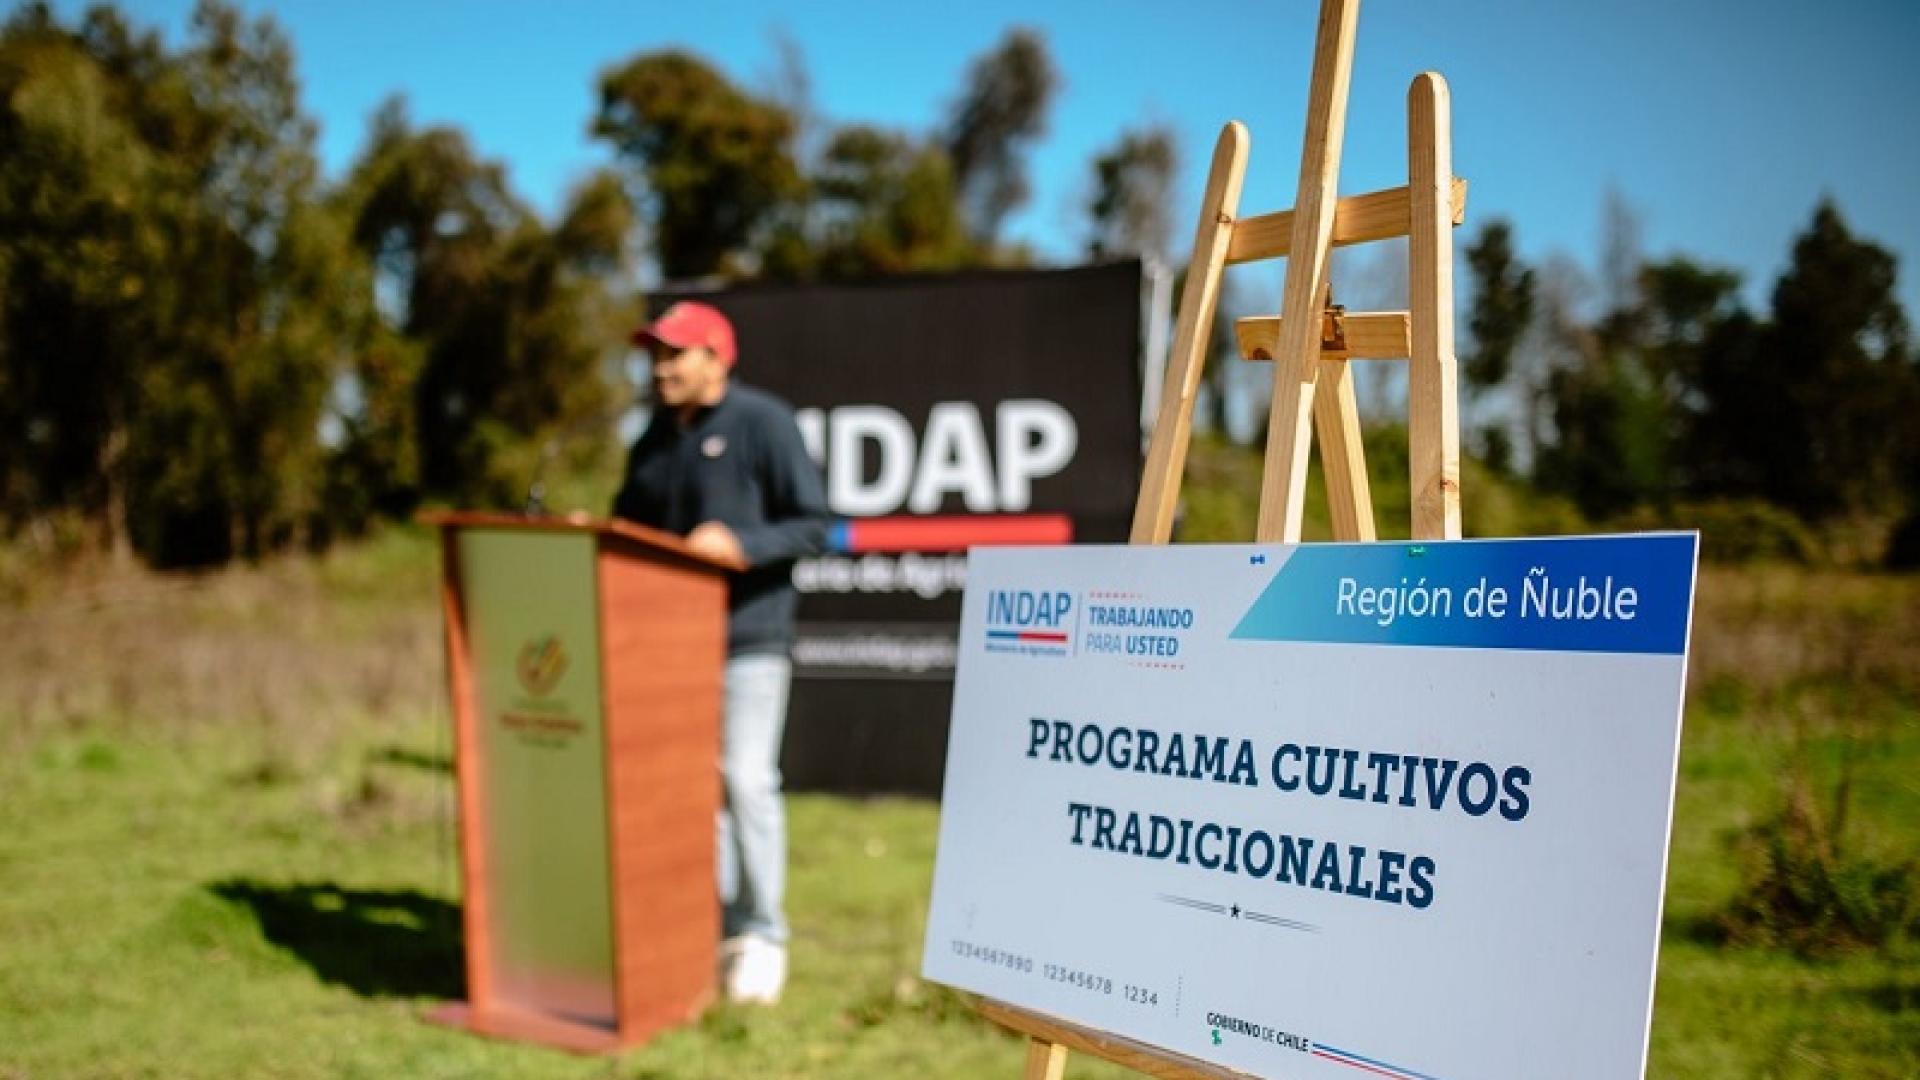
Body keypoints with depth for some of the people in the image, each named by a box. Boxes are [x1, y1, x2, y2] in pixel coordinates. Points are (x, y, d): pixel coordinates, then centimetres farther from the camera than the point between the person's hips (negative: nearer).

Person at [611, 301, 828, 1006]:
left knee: (746, 779, -9)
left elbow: (814, 524, -10)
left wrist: (741, 546, -22)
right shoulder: (655, 439, 14)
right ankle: (719, 923, 21)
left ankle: (762, 935, 4)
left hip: (750, 636, -6)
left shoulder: (762, 423, -7)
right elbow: (631, 525, 21)